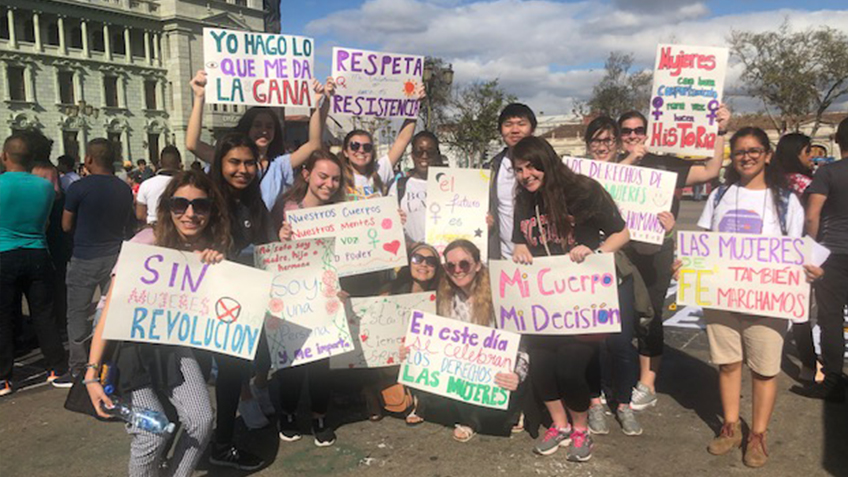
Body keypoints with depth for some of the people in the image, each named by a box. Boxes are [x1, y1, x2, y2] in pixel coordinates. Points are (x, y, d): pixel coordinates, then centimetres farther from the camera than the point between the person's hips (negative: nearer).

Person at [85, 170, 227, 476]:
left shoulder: (211, 250, -5)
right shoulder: (147, 243, -20)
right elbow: (111, 308, -20)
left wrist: (217, 268, -20)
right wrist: (92, 372, -25)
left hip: (175, 343, 4)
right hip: (129, 343, -4)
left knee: (201, 420, -13)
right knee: (154, 434, -16)